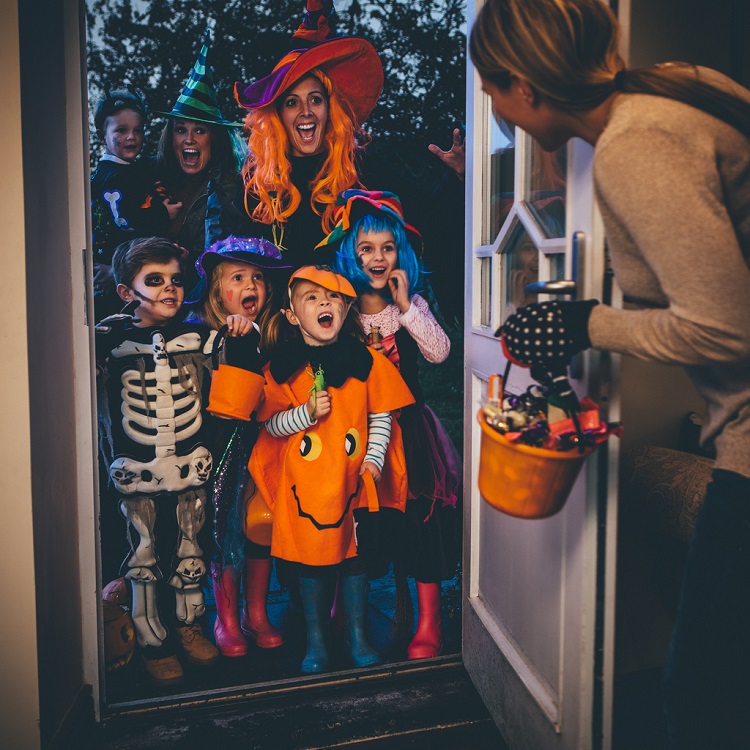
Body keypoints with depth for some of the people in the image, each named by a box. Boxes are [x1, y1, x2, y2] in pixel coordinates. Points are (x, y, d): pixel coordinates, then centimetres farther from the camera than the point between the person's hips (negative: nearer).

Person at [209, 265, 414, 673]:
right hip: (305, 481, 0)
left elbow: (381, 416, 5)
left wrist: (374, 458, -6)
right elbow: (271, 424, 1)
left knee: (354, 557, 10)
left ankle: (358, 637, 28)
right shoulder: (282, 367, -1)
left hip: (353, 478, 0)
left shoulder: (367, 360, 0)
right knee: (311, 561, 9)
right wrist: (305, 413, -15)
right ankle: (316, 642, 26)